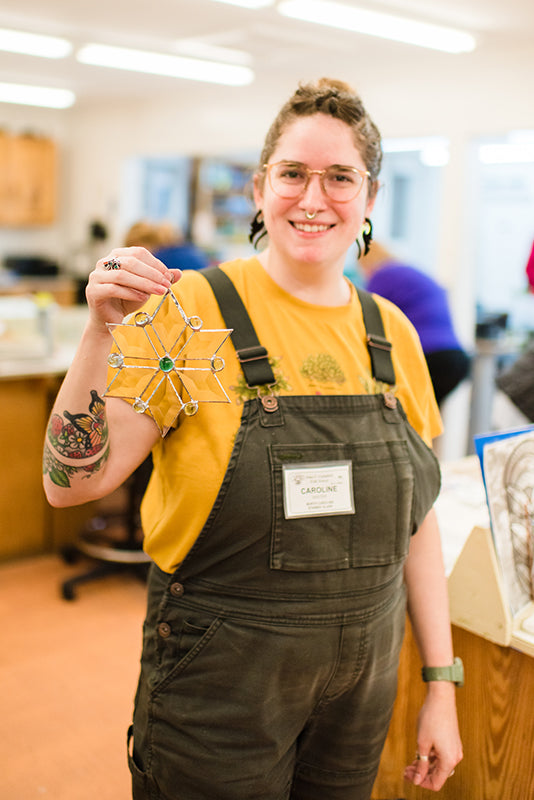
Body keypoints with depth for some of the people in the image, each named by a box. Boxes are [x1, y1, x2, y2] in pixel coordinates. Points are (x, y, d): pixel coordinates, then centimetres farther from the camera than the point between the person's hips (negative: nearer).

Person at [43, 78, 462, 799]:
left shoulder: (391, 334, 0)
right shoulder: (194, 309, -13)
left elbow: (416, 523, 5)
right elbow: (73, 483, -17)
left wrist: (441, 685, 5)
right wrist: (103, 332, -30)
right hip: (221, 688, -4)